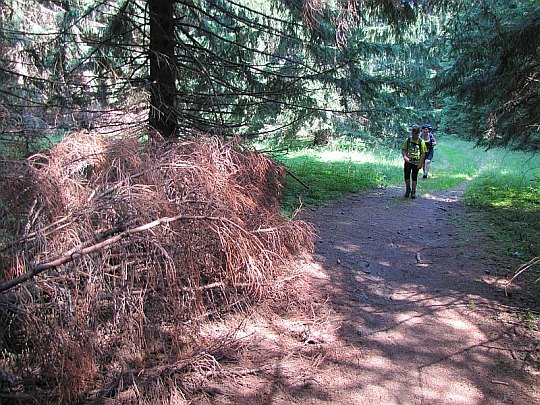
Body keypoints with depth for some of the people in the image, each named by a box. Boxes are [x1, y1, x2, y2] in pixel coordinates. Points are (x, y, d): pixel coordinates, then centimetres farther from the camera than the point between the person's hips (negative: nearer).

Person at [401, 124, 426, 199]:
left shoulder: (421, 142, -2)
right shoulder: (408, 140, 2)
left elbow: (423, 153, -2)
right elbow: (403, 150, 6)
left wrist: (420, 163, -7)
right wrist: (405, 156, -14)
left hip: (416, 163, -1)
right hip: (408, 162, 1)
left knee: (414, 177, 5)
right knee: (406, 175, -1)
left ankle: (413, 192, 14)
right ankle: (408, 189, 17)